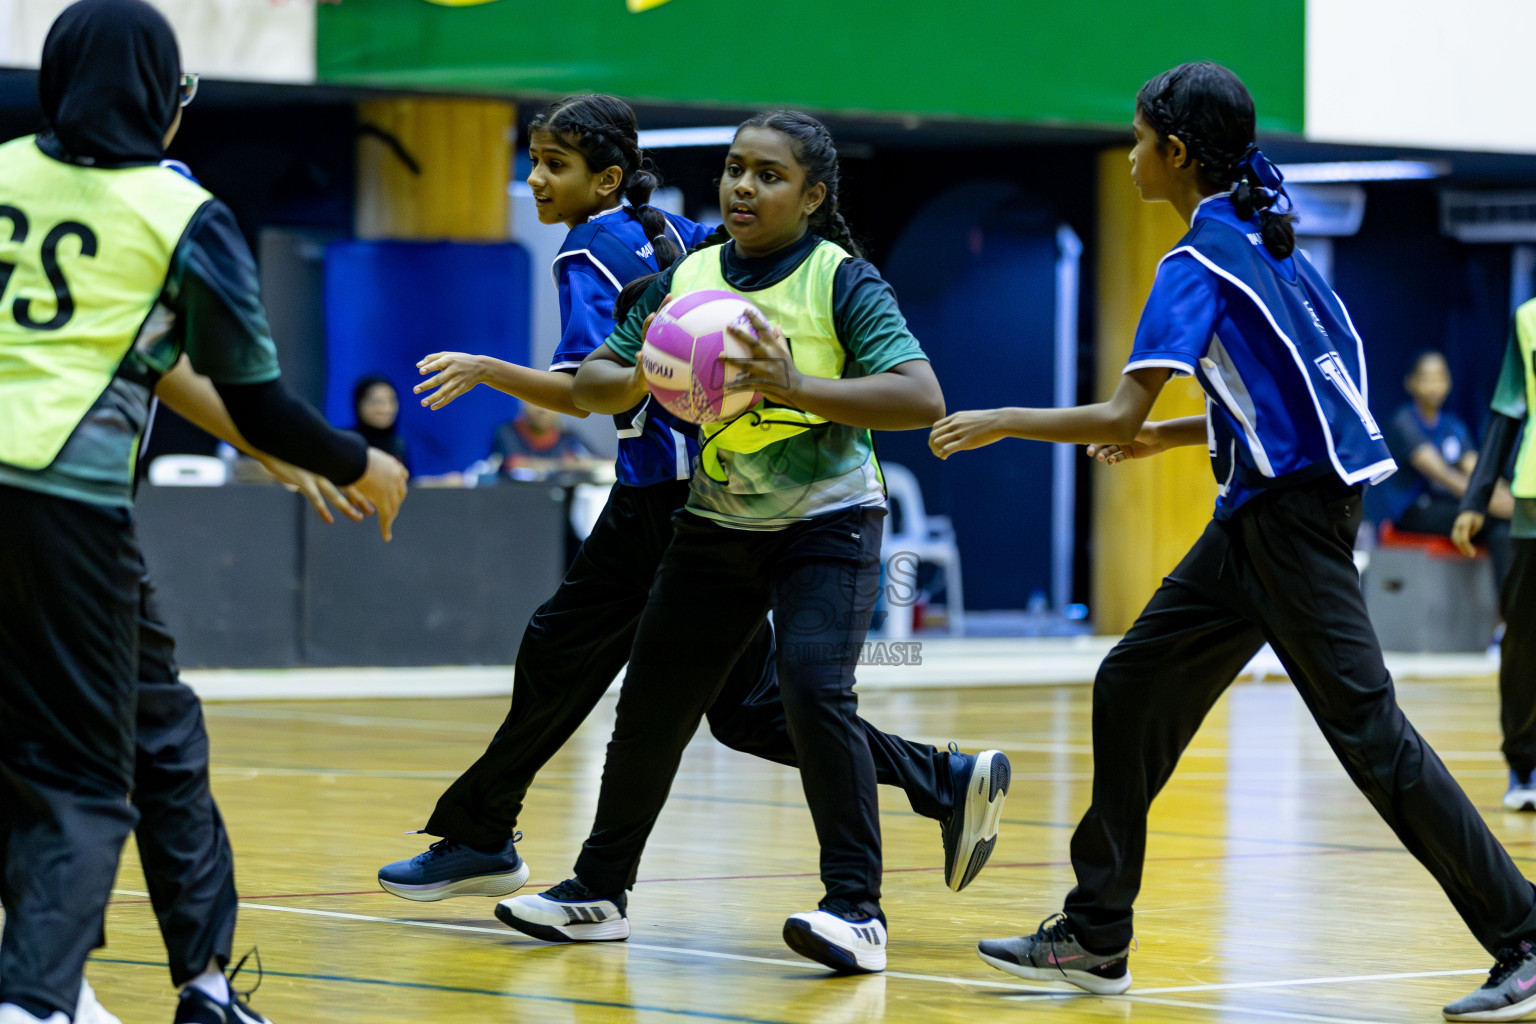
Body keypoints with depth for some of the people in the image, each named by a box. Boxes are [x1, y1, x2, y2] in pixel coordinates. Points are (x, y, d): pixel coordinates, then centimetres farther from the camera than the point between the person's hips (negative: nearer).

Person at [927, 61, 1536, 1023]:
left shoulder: (1199, 261, -14)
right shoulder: (1263, 237, 13)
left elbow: (1118, 416, -19)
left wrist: (1002, 422, -7)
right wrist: (1171, 436, 22)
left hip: (1294, 515, -10)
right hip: (1263, 513, 10)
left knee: (1368, 729, -9)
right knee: (1133, 690, 11)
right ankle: (1096, 938, 17)